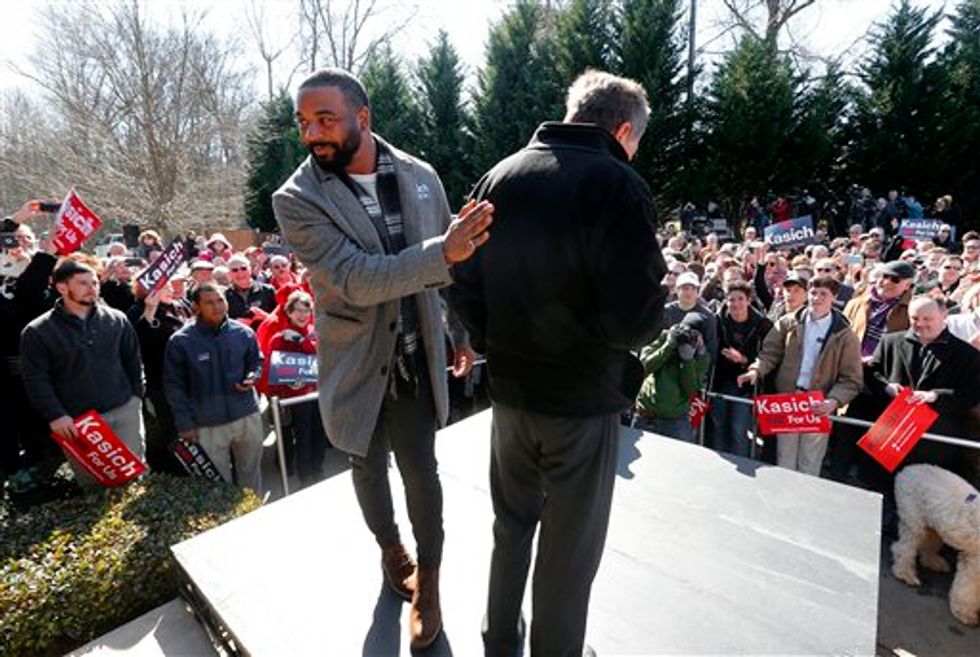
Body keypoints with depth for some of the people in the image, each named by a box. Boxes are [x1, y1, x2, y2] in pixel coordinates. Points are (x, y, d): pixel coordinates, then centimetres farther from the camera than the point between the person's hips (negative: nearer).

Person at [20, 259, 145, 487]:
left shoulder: (117, 319, 3)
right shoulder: (37, 332, -4)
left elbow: (133, 361, 10)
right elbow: (35, 379, -5)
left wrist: (136, 396, 5)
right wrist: (55, 415, -11)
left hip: (125, 411, 2)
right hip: (77, 420, -2)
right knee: (91, 482, 8)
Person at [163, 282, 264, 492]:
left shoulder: (243, 333, -1)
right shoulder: (180, 341, -8)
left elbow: (256, 361, 15)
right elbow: (174, 386, -3)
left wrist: (252, 377, -8)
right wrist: (184, 424, -5)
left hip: (247, 416, 3)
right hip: (208, 425, -2)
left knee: (251, 472, 19)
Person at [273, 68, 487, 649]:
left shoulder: (420, 176, -3)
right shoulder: (298, 200, -13)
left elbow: (451, 260, 8)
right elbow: (356, 279, -24)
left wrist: (460, 332, 10)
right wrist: (443, 252, -34)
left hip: (418, 359, 1)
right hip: (356, 366, 0)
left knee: (421, 470, 9)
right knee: (369, 468, 19)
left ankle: (429, 578, 34)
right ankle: (391, 549, 48)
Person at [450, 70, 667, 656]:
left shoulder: (499, 178, 2)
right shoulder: (619, 187, -15)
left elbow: (465, 285, 3)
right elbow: (635, 319, -21)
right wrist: (656, 295, 0)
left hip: (510, 388, 6)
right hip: (584, 395, -5)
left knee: (511, 524, 24)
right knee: (571, 543, 15)